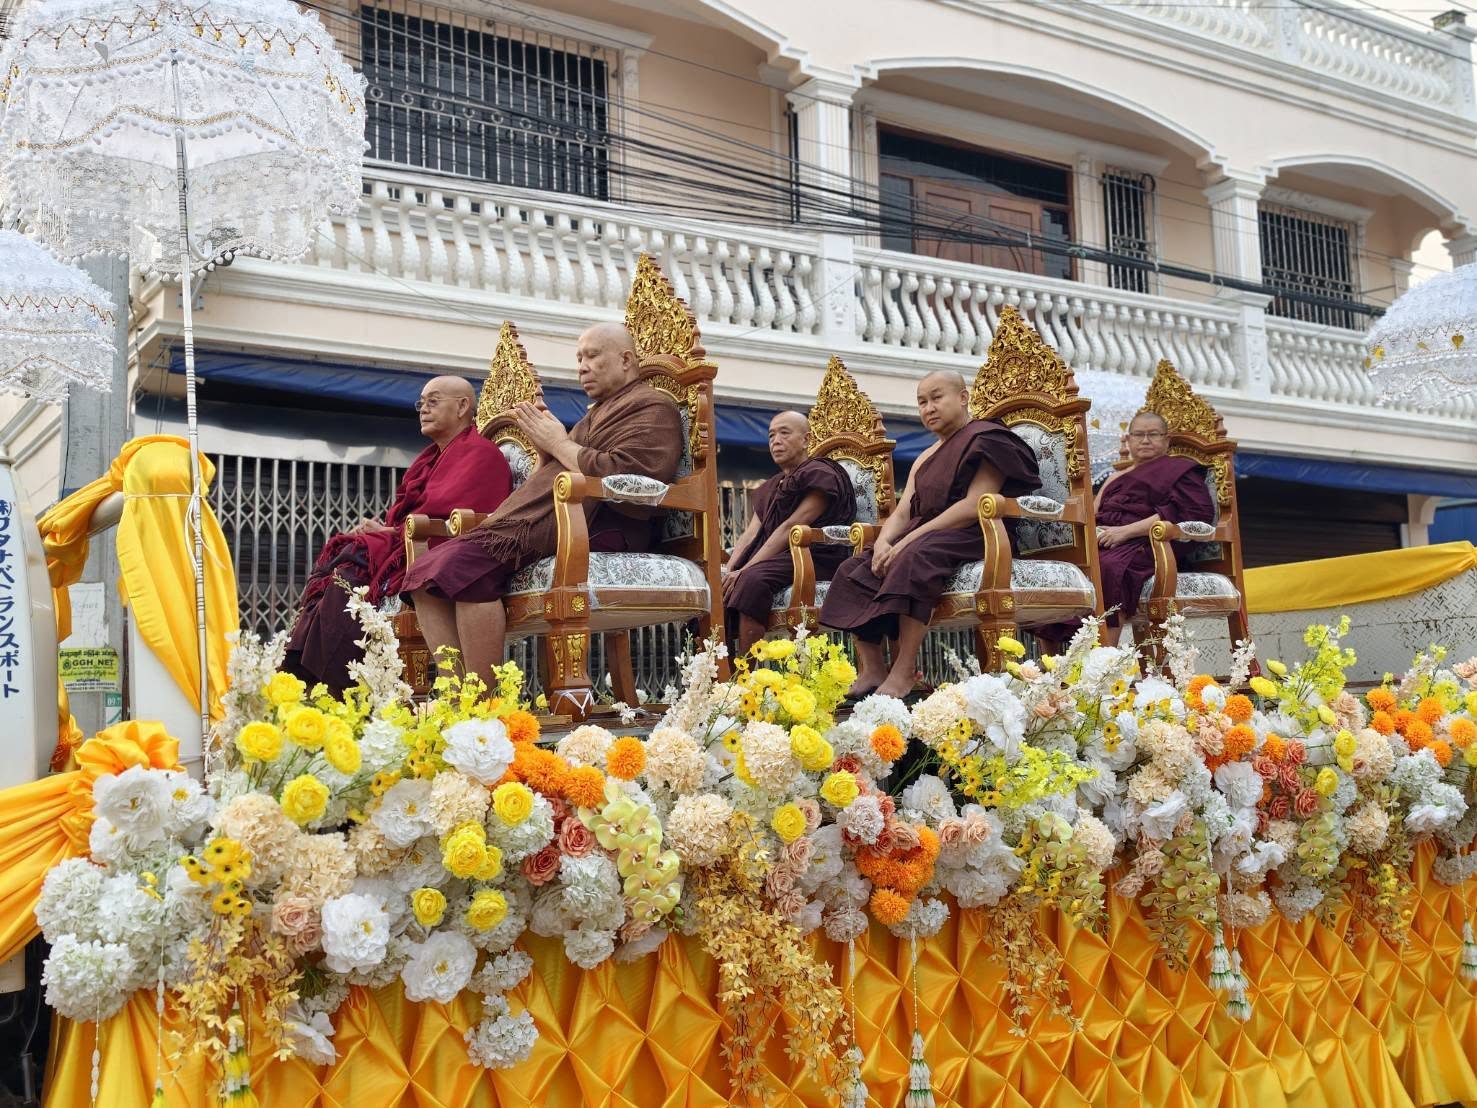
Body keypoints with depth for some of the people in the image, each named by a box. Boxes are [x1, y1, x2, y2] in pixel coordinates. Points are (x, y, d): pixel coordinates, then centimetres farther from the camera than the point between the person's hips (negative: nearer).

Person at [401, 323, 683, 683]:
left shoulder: (652, 406, 4)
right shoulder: (596, 413, 33)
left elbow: (620, 480, -15)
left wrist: (559, 443, -3)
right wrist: (544, 447, 12)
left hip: (597, 532, -9)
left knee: (466, 564, -30)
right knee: (427, 574, -12)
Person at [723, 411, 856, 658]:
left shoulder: (820, 474, -1)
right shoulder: (769, 488, 27)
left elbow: (791, 527, -12)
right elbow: (750, 533, 14)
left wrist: (745, 570, -20)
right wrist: (729, 570, -7)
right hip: (774, 559, 8)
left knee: (753, 579, -35)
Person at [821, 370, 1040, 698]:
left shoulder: (986, 438, -2)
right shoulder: (925, 459, 25)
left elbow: (975, 506, -16)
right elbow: (902, 513, 15)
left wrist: (910, 539, -21)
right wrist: (884, 542, -10)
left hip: (969, 537, -9)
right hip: (922, 536, 9)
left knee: (914, 558, -38)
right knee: (853, 570, -10)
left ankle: (903, 672, -39)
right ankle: (872, 669, -21)